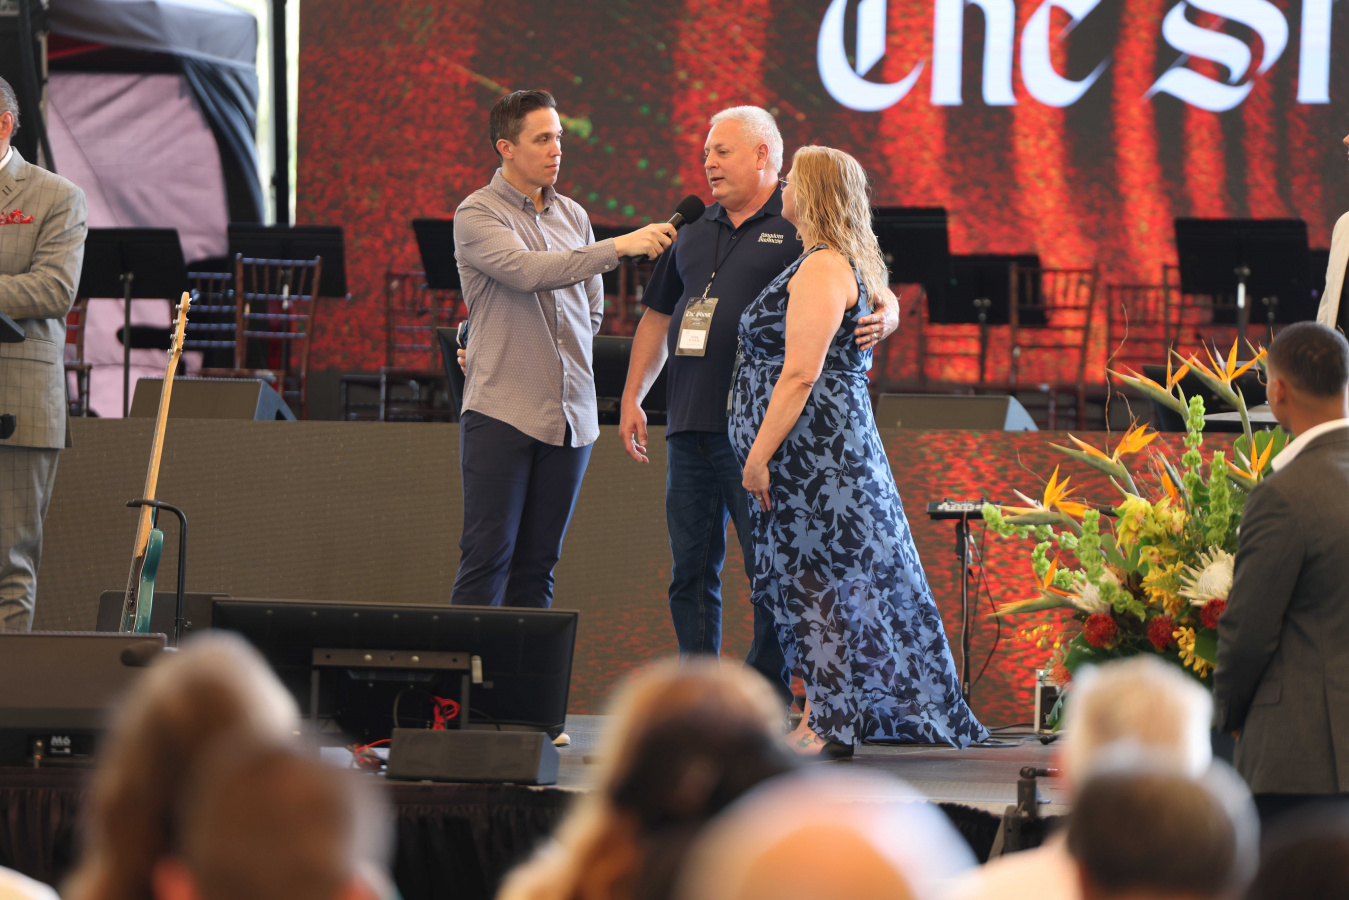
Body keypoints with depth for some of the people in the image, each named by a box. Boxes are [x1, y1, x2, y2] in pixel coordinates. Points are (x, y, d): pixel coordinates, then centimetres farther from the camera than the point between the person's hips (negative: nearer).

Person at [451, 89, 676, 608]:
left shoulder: (572, 216, 16)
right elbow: (527, 272, -21)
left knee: (538, 563, 6)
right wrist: (618, 248, -25)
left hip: (570, 413, 6)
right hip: (502, 408, -6)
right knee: (488, 554, -9)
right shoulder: (477, 215, -3)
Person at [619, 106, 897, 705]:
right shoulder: (696, 234, 19)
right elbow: (658, 317, 25)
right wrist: (632, 398, 19)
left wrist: (878, 324, -25)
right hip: (689, 426, 6)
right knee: (691, 567, 7)